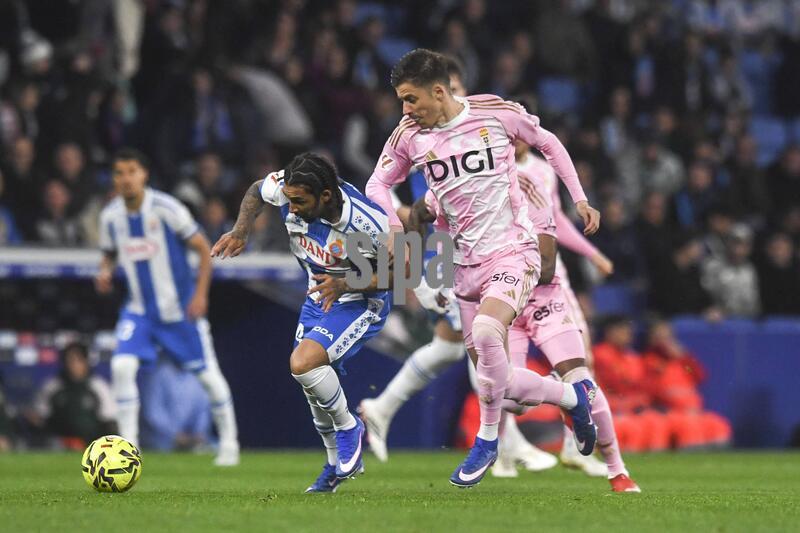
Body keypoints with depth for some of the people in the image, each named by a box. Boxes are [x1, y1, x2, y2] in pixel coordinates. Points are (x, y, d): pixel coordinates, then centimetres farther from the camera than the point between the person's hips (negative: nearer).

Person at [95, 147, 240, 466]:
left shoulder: (166, 209, -16)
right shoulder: (110, 216, -3)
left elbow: (203, 249, -8)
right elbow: (109, 255, 14)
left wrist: (200, 294, -16)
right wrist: (105, 272, -9)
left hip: (180, 309, -3)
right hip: (140, 309, 3)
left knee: (208, 374, 4)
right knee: (121, 366, -17)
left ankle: (229, 442, 23)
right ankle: (128, 445, -9)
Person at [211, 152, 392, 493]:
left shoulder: (366, 223, -34)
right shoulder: (285, 189, -20)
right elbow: (256, 190, 6)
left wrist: (345, 285, -30)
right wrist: (241, 231, -9)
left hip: (360, 303, -7)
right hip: (318, 298, 7)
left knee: (303, 363, -27)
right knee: (313, 386, 11)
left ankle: (348, 427, -2)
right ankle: (337, 464, 35)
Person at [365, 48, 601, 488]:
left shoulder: (497, 114, -9)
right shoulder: (409, 136, -1)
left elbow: (548, 142, 8)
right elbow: (378, 183, 13)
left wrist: (579, 198, 6)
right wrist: (393, 226, -6)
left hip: (513, 252, -5)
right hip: (466, 265, 5)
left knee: (485, 331, -32)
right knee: (495, 380, 3)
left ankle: (487, 439, -16)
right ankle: (573, 396, 30)